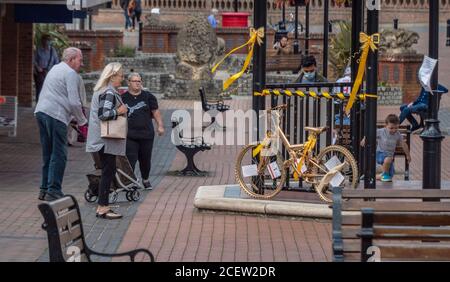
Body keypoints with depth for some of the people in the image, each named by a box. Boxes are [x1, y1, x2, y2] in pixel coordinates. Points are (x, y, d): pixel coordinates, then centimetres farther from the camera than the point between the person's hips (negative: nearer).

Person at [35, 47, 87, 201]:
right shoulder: (70, 73, -6)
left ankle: (45, 189, 17)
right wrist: (82, 121, 1)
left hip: (41, 112, 9)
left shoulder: (55, 69, 23)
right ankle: (53, 191, -9)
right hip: (55, 115, -9)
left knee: (48, 154, 14)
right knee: (59, 155, -6)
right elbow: (74, 102, -13)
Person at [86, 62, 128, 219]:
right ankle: (103, 208, -6)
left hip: (101, 140, 11)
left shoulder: (101, 90, 16)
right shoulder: (109, 93, -17)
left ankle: (102, 206, 16)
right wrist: (119, 111, -14)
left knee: (107, 171, 13)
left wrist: (119, 111, 15)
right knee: (108, 172, -7)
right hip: (106, 140, -11)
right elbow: (103, 114, -27)